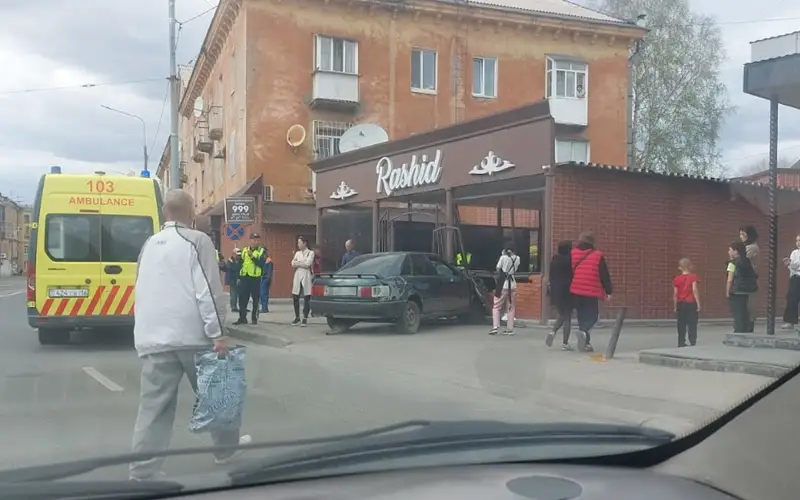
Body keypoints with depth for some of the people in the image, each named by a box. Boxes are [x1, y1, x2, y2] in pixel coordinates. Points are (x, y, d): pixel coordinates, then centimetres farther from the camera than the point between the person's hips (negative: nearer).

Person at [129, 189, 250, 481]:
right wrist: (218, 333, -11)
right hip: (192, 335, -5)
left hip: (153, 338, 5)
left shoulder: (149, 245, 15)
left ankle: (143, 475, 0)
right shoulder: (197, 241, -5)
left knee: (154, 407, 3)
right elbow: (208, 291, -12)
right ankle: (226, 448, 31)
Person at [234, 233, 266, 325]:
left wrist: (252, 256, -20)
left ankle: (254, 318, 12)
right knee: (242, 298, 2)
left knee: (255, 299, 3)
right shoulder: (244, 250, 12)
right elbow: (240, 263, 13)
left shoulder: (262, 251, 2)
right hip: (244, 277, 3)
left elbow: (261, 264, -13)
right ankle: (242, 318, 8)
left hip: (255, 278, -3)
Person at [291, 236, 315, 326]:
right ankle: (297, 317, 12)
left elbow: (307, 263, -12)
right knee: (295, 298, 1)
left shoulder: (310, 253, 2)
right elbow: (293, 264, 3)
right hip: (297, 276, 4)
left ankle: (305, 318, 4)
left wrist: (298, 263, -4)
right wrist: (302, 263, -10)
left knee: (306, 298, -3)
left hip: (306, 276, -4)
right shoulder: (297, 253, 16)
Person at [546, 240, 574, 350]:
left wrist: (551, 286, 18)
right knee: (567, 317, 4)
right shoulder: (569, 260, -12)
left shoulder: (554, 260, 5)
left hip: (555, 291, 6)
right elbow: (573, 275, -13)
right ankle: (565, 343, 4)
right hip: (567, 291, -6)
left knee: (561, 315, 21)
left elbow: (551, 276, 9)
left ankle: (553, 332, -4)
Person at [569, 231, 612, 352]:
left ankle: (586, 343, 15)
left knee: (581, 317, 14)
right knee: (593, 316, 5)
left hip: (576, 291, 4)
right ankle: (584, 332, -23)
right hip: (592, 292, -4)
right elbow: (605, 275, -4)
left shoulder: (572, 254, 5)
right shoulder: (598, 256, -5)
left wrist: (567, 289, 20)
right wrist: (608, 291, 4)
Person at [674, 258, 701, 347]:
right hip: (691, 303, -3)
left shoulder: (677, 279, 4)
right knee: (692, 324, -1)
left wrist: (675, 307, 11)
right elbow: (694, 290, -13)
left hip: (680, 304, 3)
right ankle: (693, 342, -7)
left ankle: (681, 343, 8)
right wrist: (698, 303, -9)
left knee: (681, 326, 7)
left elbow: (675, 294, 4)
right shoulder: (693, 277, -4)